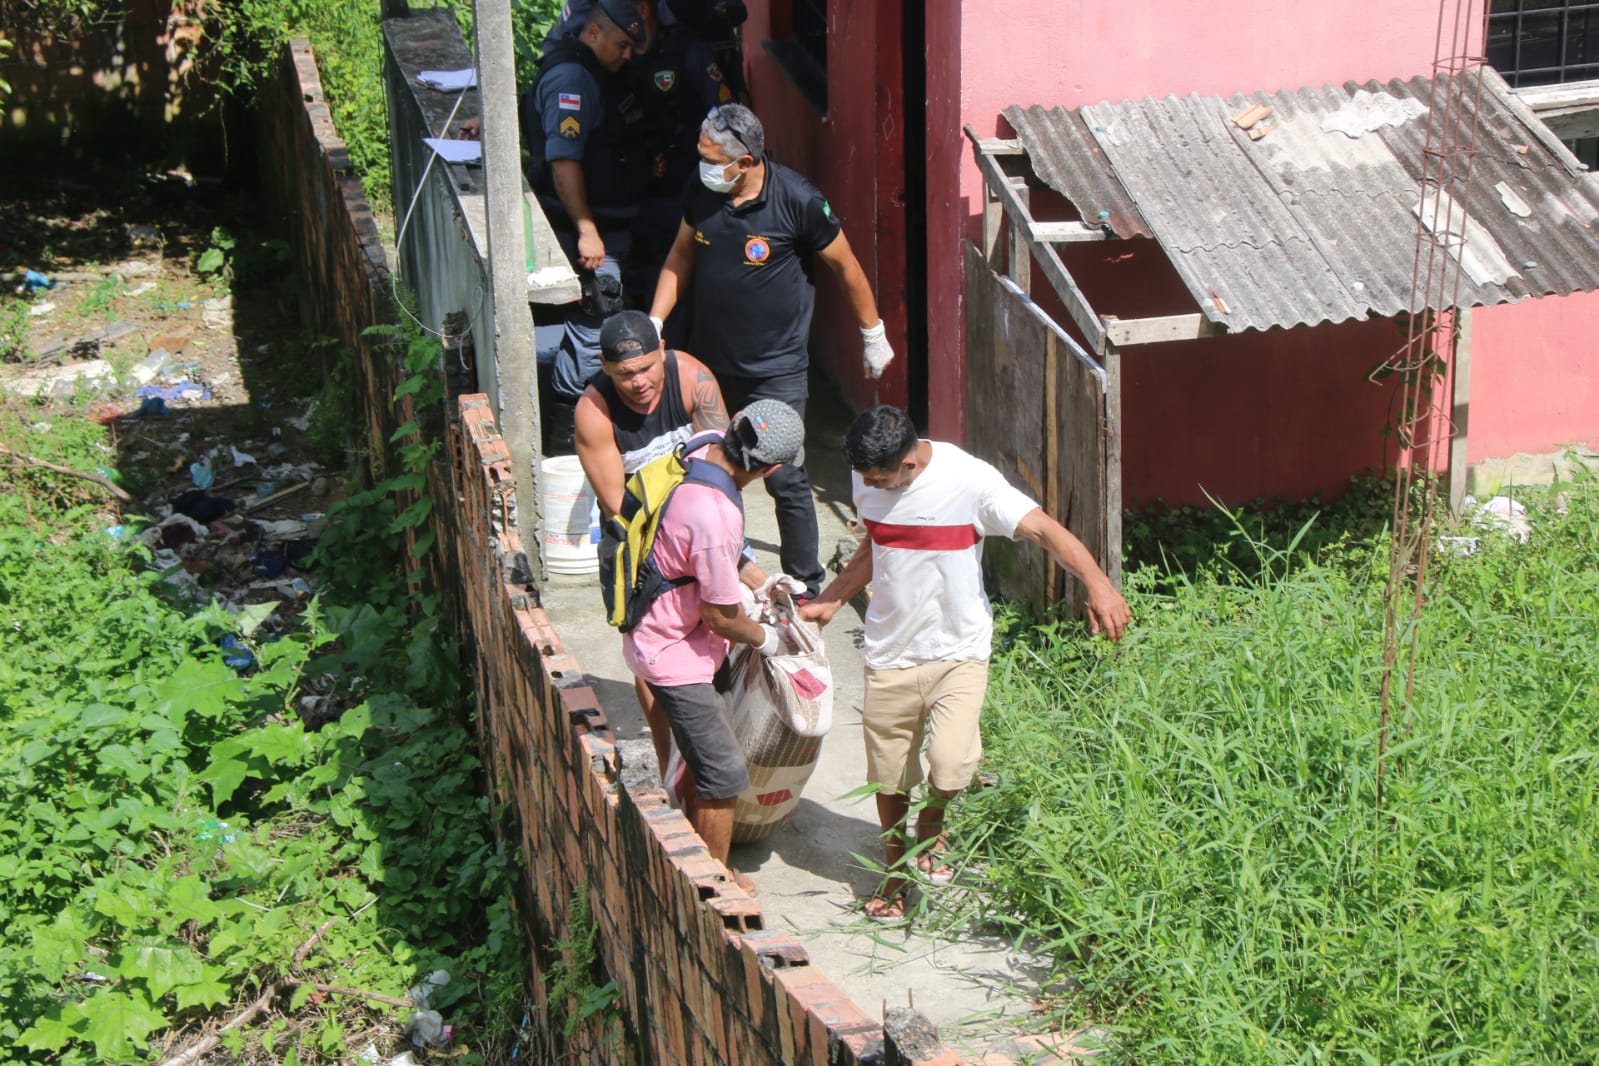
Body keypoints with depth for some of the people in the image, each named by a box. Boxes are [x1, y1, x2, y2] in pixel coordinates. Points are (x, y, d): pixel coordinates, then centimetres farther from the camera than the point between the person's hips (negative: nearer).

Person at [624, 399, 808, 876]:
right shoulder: (715, 516, -36)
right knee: (724, 771, 1)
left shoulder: (701, 450, -8)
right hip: (676, 654, -10)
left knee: (706, 758, 23)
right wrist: (767, 639, -3)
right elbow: (721, 616, -22)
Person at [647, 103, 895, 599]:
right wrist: (653, 322, 5)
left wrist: (873, 335, 5)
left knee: (784, 479, -4)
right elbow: (681, 256, 13)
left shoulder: (798, 202, -18)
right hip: (710, 360, 5)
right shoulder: (701, 193, -4)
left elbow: (846, 266, -4)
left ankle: (805, 587, 12)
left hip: (775, 371, -5)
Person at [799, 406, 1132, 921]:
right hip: (890, 653, 4)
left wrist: (1097, 583, -38)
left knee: (951, 765, -21)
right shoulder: (867, 479, -3)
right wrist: (831, 600, 9)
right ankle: (896, 874, 36)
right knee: (889, 779, 11)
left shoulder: (968, 479, -19)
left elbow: (1042, 528, -24)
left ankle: (932, 822, 14)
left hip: (958, 652, -4)